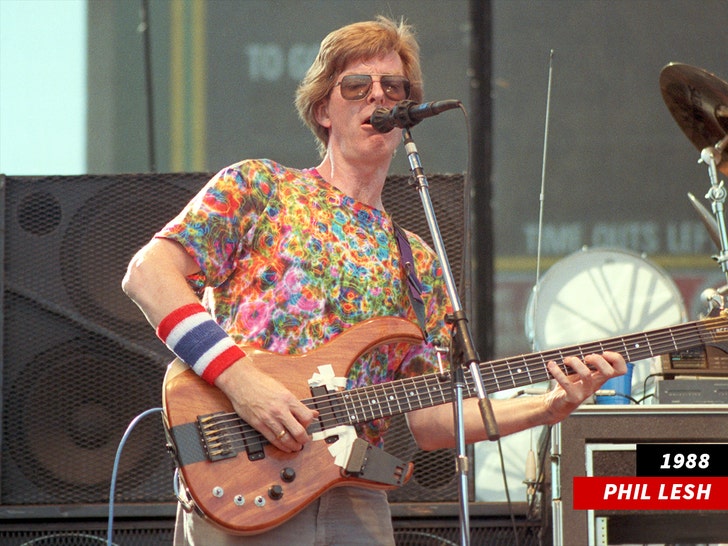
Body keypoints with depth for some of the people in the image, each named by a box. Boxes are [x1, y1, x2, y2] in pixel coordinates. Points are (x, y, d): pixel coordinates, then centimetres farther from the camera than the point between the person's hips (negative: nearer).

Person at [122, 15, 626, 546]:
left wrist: (548, 407, 1)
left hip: (356, 503, 4)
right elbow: (148, 273, -6)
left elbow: (421, 418, 13)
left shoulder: (418, 263, 18)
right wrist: (237, 375, -17)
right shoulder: (257, 188, 7)